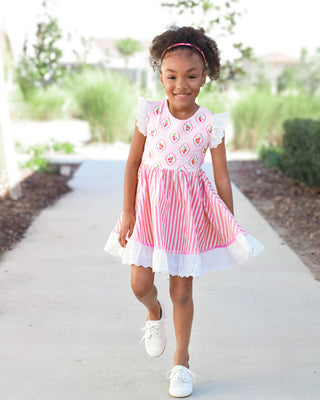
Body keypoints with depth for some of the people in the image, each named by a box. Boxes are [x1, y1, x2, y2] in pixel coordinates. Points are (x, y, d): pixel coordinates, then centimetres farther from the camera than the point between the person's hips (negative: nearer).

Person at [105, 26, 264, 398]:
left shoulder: (211, 125, -8)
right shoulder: (150, 114, -7)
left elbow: (221, 178, -3)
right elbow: (133, 162, -1)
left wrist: (231, 228, -1)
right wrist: (128, 212, -3)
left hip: (188, 208, -1)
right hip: (149, 203, 1)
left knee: (181, 290, 7)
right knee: (140, 284, 1)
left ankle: (181, 361, 25)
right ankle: (154, 314, 39)